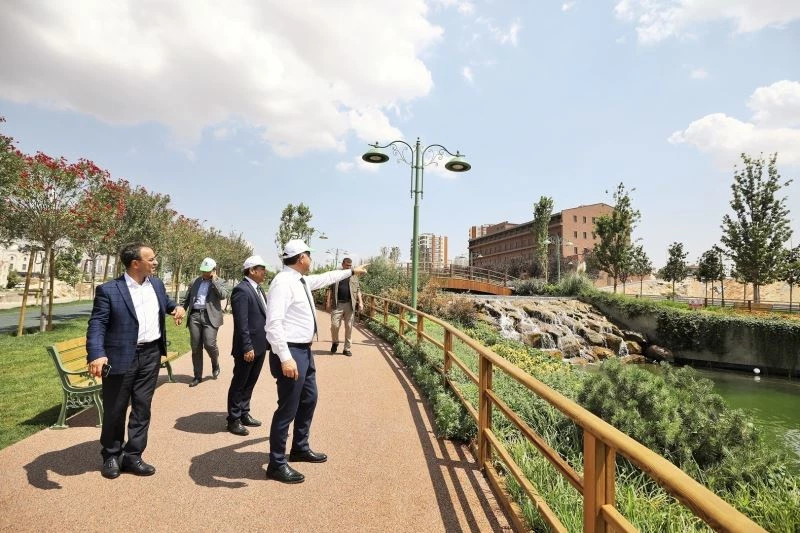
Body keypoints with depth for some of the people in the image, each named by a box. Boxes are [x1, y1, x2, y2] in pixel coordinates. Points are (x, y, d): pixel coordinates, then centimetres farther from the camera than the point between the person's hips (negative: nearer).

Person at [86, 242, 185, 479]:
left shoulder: (156, 283, 7)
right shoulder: (109, 290, -11)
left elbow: (165, 301, 26)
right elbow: (97, 325, -15)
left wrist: (176, 307, 4)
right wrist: (96, 354, -29)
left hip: (151, 355, 5)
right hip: (121, 357, -5)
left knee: (142, 408, 11)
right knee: (114, 410, 11)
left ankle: (132, 456, 25)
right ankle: (111, 456, 32)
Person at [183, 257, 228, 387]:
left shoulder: (219, 282, 6)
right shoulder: (195, 281, 16)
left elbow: (223, 295, -13)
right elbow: (187, 299, 18)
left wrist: (214, 280, -7)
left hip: (210, 316, -3)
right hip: (194, 315, 4)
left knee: (209, 344, -14)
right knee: (196, 348, 4)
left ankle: (215, 364, 17)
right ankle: (197, 376, 15)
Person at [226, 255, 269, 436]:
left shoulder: (258, 289, 11)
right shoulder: (241, 290, -17)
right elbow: (241, 322, -21)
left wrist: (266, 342, 14)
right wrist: (247, 347, -22)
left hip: (261, 345, 9)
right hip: (248, 347, -9)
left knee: (250, 383, 20)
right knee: (239, 384, 7)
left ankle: (244, 414, 34)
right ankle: (233, 420, 21)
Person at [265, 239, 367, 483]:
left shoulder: (302, 280, 9)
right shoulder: (283, 282, -20)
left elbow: (324, 278, 29)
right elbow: (274, 323, -27)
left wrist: (351, 271, 37)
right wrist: (285, 358, -32)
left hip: (304, 350, 11)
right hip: (291, 353, -11)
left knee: (309, 399, 23)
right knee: (288, 408, 1)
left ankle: (300, 449, 42)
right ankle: (277, 464, 19)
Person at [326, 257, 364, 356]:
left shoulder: (354, 276, 13)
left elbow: (358, 290, 10)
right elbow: (330, 289, 5)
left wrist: (360, 302, -2)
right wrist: (328, 301, -4)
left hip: (350, 305, 1)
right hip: (337, 304, -1)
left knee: (349, 327, 3)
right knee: (335, 325, -5)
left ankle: (347, 349, 13)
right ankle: (335, 342, 23)